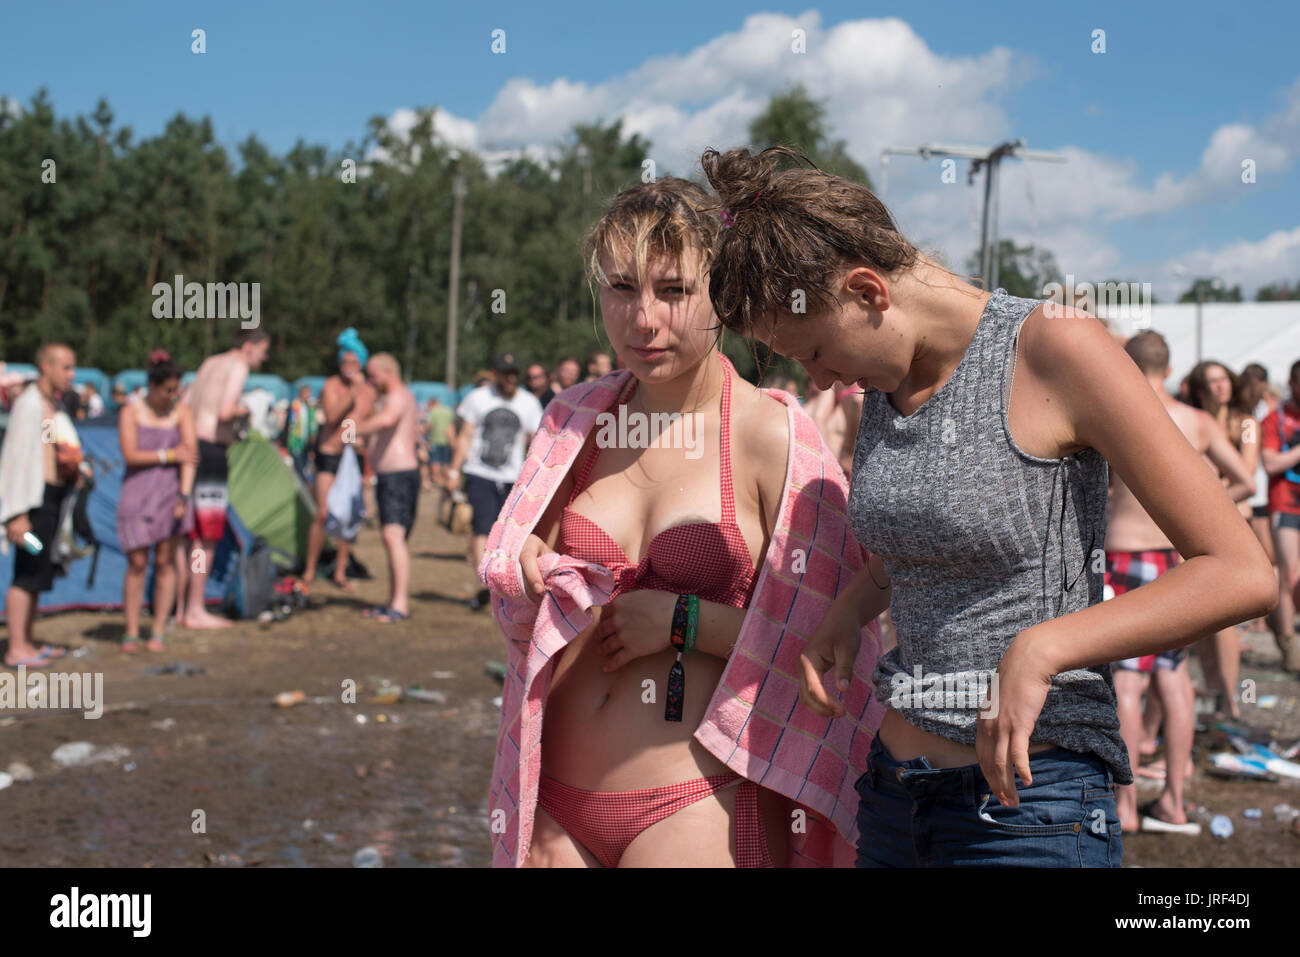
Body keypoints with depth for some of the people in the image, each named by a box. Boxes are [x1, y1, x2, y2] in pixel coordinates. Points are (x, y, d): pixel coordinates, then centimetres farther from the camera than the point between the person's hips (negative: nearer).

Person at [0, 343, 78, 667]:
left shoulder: (56, 404, 18)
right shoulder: (29, 403, -11)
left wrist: (74, 469, 9)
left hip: (50, 497, 9)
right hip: (32, 497, -9)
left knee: (38, 573, 12)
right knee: (28, 573, -11)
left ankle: (27, 643, 18)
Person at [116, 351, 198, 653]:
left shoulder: (182, 413, 3)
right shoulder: (131, 412, 2)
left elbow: (190, 455, -7)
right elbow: (130, 455, -8)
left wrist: (184, 495, -17)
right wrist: (169, 455, -13)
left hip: (170, 492, 1)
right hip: (137, 491, -1)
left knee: (165, 562, 1)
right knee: (137, 562, -4)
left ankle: (159, 633, 8)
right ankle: (131, 633, 3)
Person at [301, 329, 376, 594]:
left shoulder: (369, 390, 8)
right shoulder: (331, 385, -7)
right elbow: (332, 415, -24)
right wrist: (353, 391, -31)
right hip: (329, 454, -4)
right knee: (323, 514, -11)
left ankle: (340, 572, 13)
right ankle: (309, 570, 0)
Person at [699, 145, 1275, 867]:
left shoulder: (1052, 347, -13)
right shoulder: (882, 379, 6)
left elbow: (1242, 574, -16)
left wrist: (1040, 648, -23)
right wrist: (852, 604, 6)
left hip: (1026, 803, -6)